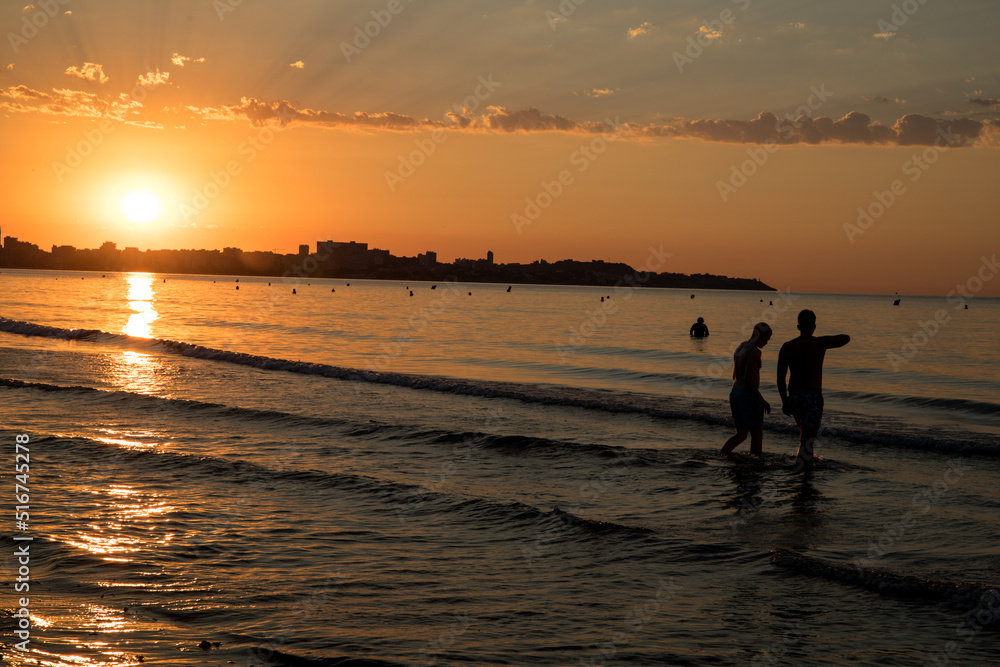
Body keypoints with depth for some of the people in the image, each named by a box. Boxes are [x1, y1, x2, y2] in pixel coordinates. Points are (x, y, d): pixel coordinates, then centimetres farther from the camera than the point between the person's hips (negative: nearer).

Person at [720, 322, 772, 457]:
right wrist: (761, 400, -16)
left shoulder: (740, 348, 14)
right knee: (757, 434, 2)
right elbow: (749, 378, -22)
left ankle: (720, 456, -1)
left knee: (741, 434, 14)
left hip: (734, 393, 9)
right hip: (748, 395, -9)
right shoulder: (754, 351, -15)